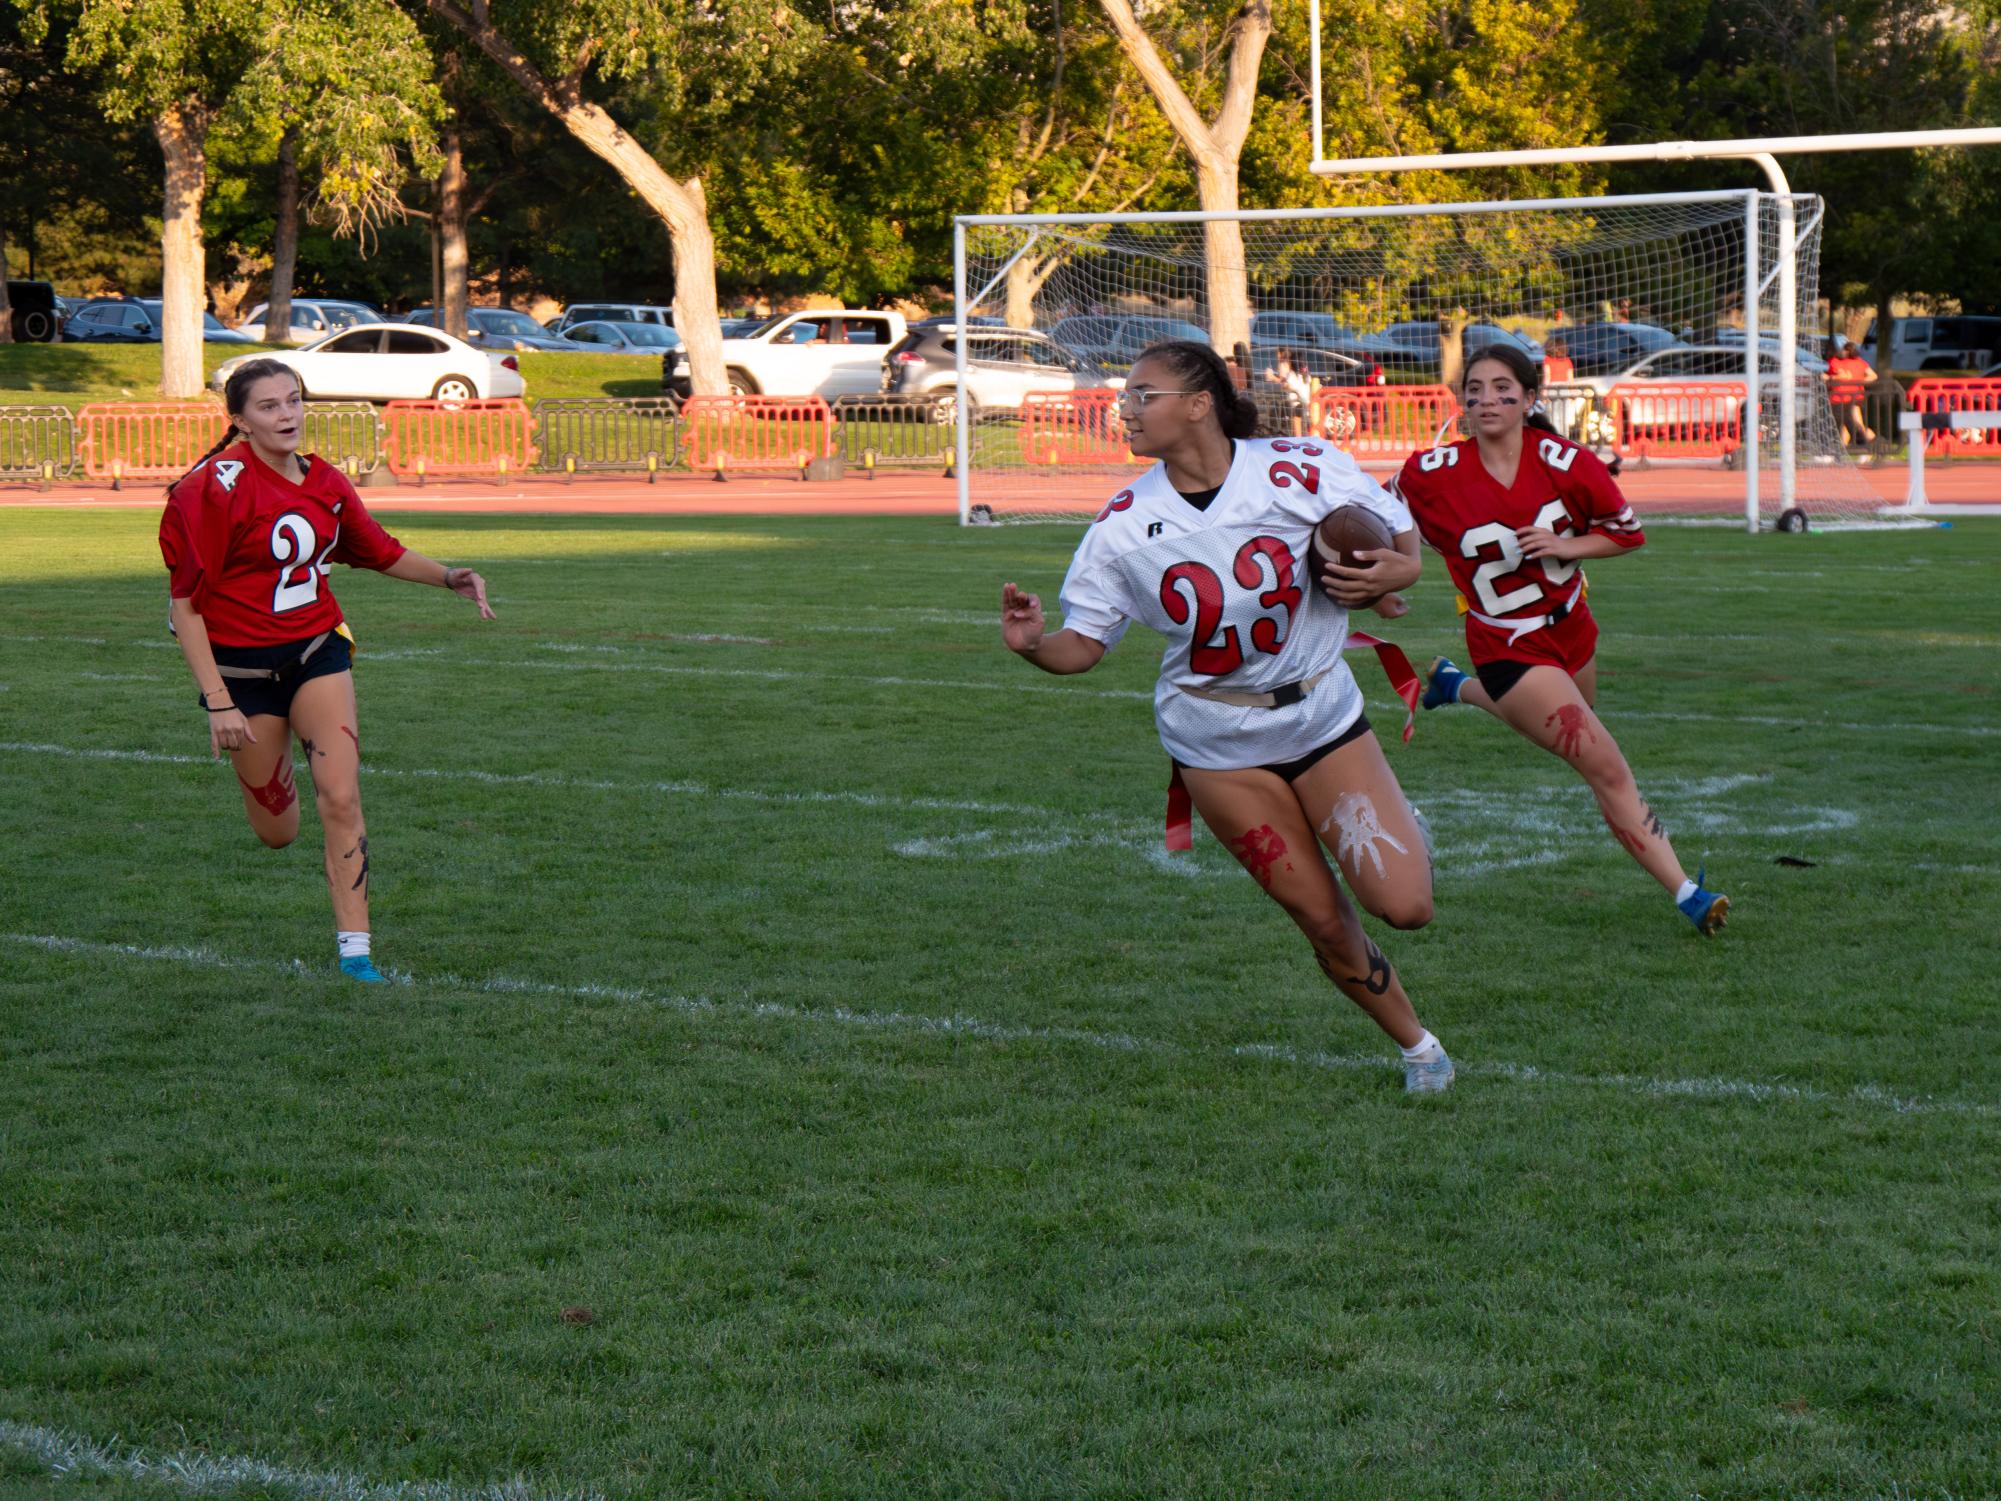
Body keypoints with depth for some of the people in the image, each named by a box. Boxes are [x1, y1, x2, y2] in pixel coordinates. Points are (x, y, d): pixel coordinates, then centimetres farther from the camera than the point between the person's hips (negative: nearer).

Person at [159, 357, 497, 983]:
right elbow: (186, 602, -15)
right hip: (244, 666, -4)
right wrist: (217, 702, -19)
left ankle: (354, 949, -8)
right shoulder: (217, 487, -16)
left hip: (318, 650, 4)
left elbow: (379, 550, 19)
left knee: (341, 797, -14)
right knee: (277, 833, 7)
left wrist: (447, 577, 3)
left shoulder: (325, 482, 1)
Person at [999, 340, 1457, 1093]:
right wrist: (1034, 642, -27)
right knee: (1323, 920, 1)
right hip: (1219, 748, 1)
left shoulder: (1303, 471, -13)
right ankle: (1416, 1045, 25)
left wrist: (1394, 571, -22)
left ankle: (1403, 837, 26)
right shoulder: (1123, 524, -9)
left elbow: (1403, 537, 0)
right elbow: (1084, 643, -6)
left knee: (1405, 905, -10)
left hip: (1323, 719, -1)